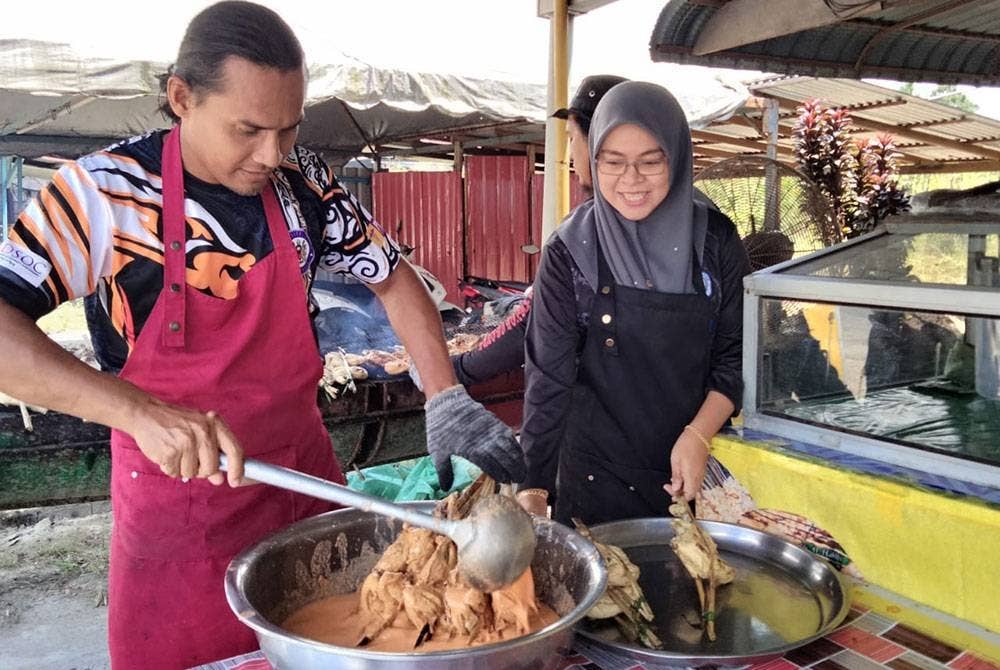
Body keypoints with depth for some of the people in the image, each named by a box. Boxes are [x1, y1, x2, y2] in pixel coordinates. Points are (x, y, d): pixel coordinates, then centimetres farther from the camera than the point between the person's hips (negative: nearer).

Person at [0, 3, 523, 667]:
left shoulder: (303, 180, -7)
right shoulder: (109, 190, -16)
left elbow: (393, 277, 0)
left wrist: (448, 402, -12)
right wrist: (140, 411, -36)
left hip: (304, 469, 3)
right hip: (175, 495, -2)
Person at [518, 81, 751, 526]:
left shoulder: (715, 242, -5)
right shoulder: (570, 252, -10)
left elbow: (735, 356, 0)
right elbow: (549, 377, -10)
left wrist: (698, 435, -14)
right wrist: (535, 486, -13)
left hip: (698, 471, 2)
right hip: (597, 473, -1)